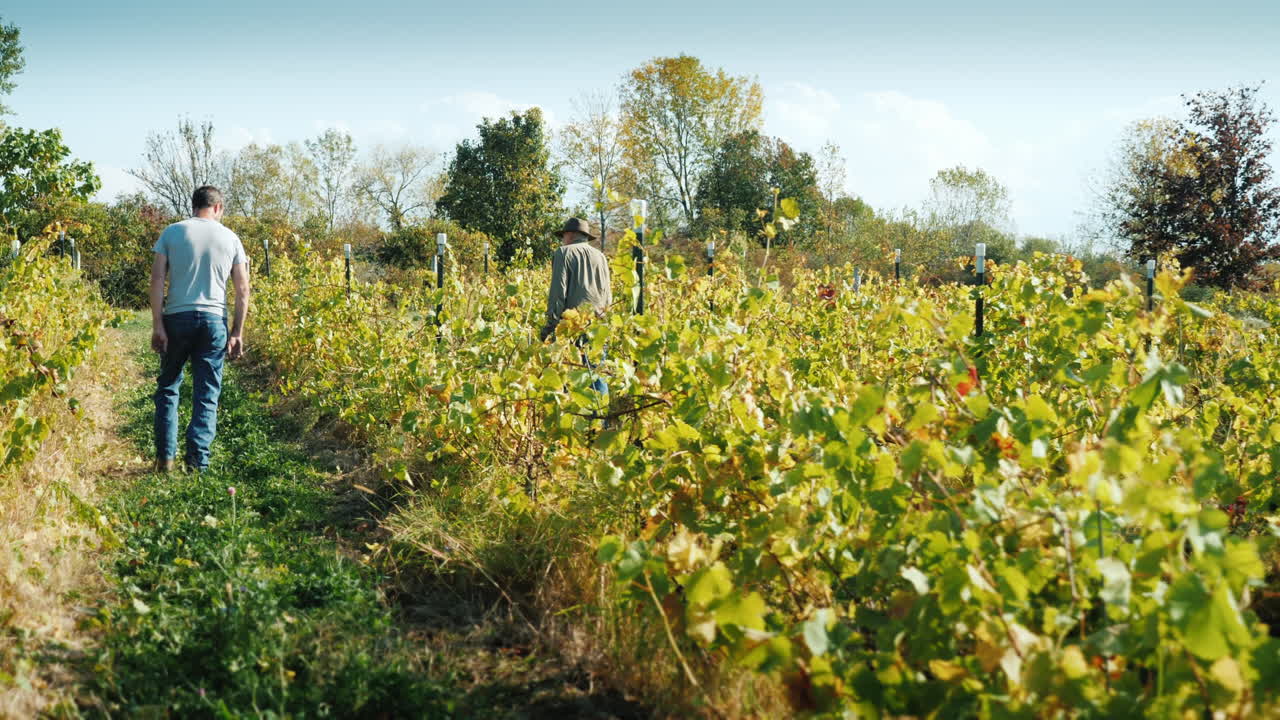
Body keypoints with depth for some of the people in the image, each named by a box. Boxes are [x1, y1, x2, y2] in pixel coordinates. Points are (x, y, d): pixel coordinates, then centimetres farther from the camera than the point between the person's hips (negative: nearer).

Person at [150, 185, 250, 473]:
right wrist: (238, 332, 8)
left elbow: (157, 279, -4)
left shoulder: (172, 232, 4)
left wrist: (157, 325, -4)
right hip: (214, 320, 0)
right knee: (207, 394, 6)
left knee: (168, 386, 13)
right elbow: (242, 289, 5)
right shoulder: (230, 238, 8)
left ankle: (165, 457, 9)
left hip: (177, 318, 0)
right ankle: (197, 460, 0)